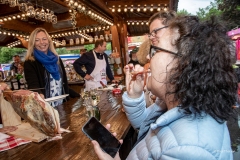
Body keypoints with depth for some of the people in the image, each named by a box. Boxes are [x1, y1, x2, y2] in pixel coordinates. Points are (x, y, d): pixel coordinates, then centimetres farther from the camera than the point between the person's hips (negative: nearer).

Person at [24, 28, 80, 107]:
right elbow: (33, 84, -25)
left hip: (62, 105, 5)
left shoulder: (56, 59, 6)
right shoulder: (30, 63, -9)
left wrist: (78, 96, 6)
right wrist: (39, 95, -46)